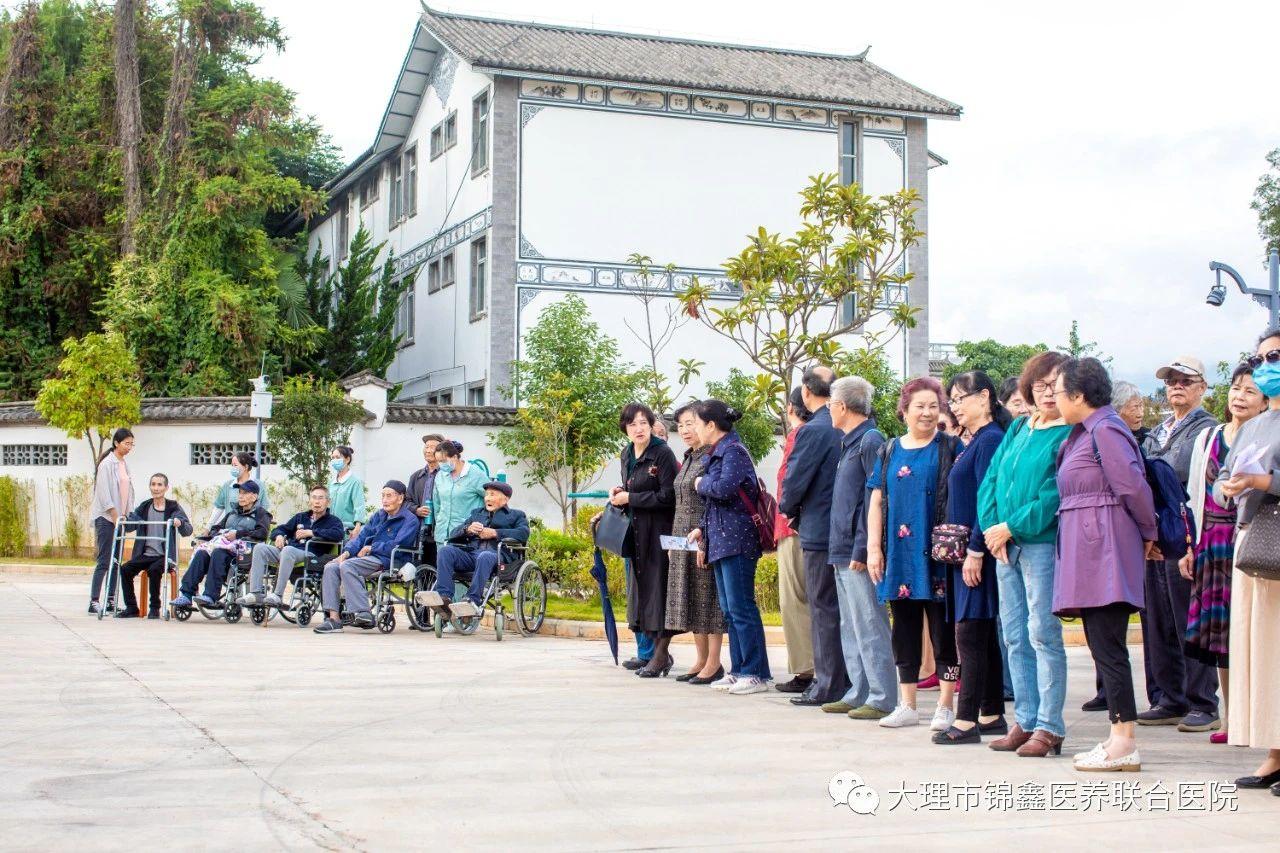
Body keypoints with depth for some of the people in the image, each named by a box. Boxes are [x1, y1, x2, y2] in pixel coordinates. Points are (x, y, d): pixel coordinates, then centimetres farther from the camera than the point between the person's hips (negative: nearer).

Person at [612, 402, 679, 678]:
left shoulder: (663, 453, -12)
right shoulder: (627, 454, 11)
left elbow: (667, 497, -17)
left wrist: (629, 498, -14)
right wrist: (618, 492, 1)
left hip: (659, 531, -8)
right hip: (635, 531, 8)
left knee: (657, 586, -6)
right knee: (640, 586, 9)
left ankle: (660, 655, 2)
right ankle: (660, 652, 18)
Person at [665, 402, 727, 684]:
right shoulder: (688, 459, 17)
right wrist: (672, 540, 16)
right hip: (682, 539, 9)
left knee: (707, 596, -5)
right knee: (690, 598, 10)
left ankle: (714, 663, 0)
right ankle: (701, 660, 16)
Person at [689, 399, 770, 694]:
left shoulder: (734, 451, -10)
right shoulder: (717, 453, 18)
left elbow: (724, 488, -25)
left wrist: (701, 483, -7)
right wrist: (703, 529, 13)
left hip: (737, 540, -10)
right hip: (721, 541, 10)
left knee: (741, 607, -9)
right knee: (729, 610, 11)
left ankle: (755, 673, -6)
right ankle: (739, 670, 16)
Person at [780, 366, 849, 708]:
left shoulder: (813, 431, -16)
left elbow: (794, 481, -15)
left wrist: (787, 508, 6)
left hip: (819, 530, -7)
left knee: (823, 609, -1)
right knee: (842, 609, 13)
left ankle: (828, 686, 2)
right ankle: (847, 680, 19)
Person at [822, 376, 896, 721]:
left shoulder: (870, 441, -12)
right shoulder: (849, 443, 18)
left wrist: (861, 550, -20)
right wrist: (843, 549, 16)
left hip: (858, 553, -10)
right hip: (843, 551, 10)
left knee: (869, 626, -6)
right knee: (851, 627, 13)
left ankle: (882, 698, -2)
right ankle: (859, 694, 20)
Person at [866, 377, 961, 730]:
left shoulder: (950, 447, 2)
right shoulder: (889, 452, 13)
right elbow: (876, 502, 13)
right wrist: (874, 547, 4)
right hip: (899, 554, 4)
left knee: (943, 629, -1)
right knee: (905, 629, 9)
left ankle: (946, 706, 6)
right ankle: (907, 705, 16)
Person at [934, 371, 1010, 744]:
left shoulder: (990, 440, -12)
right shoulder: (977, 441, 17)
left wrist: (975, 551, -20)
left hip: (978, 553, -10)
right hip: (965, 550, 10)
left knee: (970, 634, -9)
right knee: (983, 636, 12)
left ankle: (966, 721, -8)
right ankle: (992, 716, 18)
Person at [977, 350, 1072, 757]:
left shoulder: (1070, 435, -6)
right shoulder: (1017, 429, 16)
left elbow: (1055, 496, -14)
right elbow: (990, 479, 12)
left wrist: (1011, 527, -14)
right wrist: (992, 527, -3)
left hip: (1043, 544, -7)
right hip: (1005, 544, 7)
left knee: (1043, 634, -6)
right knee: (1015, 636, 9)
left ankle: (1049, 727, -1)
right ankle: (1025, 720, 17)